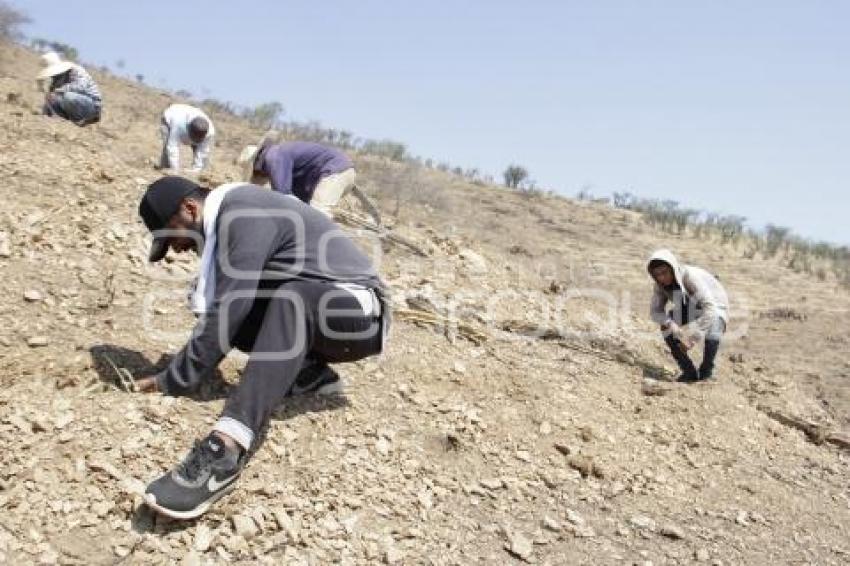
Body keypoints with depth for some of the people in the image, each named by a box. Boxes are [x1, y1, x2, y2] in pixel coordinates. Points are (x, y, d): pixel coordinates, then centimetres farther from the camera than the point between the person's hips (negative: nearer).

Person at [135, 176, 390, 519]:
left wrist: (175, 380, -18)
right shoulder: (229, 221, 9)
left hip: (358, 312, -9)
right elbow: (225, 309, 15)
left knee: (291, 298, -40)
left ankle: (227, 449, -52)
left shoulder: (244, 214, -19)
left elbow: (229, 310, -25)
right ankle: (309, 373, -3)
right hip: (312, 320, 9)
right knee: (223, 310, -2)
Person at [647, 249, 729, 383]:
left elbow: (710, 308, -47)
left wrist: (693, 337, -49)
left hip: (715, 307, -6)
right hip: (692, 308, 6)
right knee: (666, 325, -17)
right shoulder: (661, 284, -19)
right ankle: (689, 371, -4)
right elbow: (655, 311, -19)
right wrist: (673, 326, -38)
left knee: (712, 332, -36)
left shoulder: (691, 277, -39)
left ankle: (706, 372, -8)